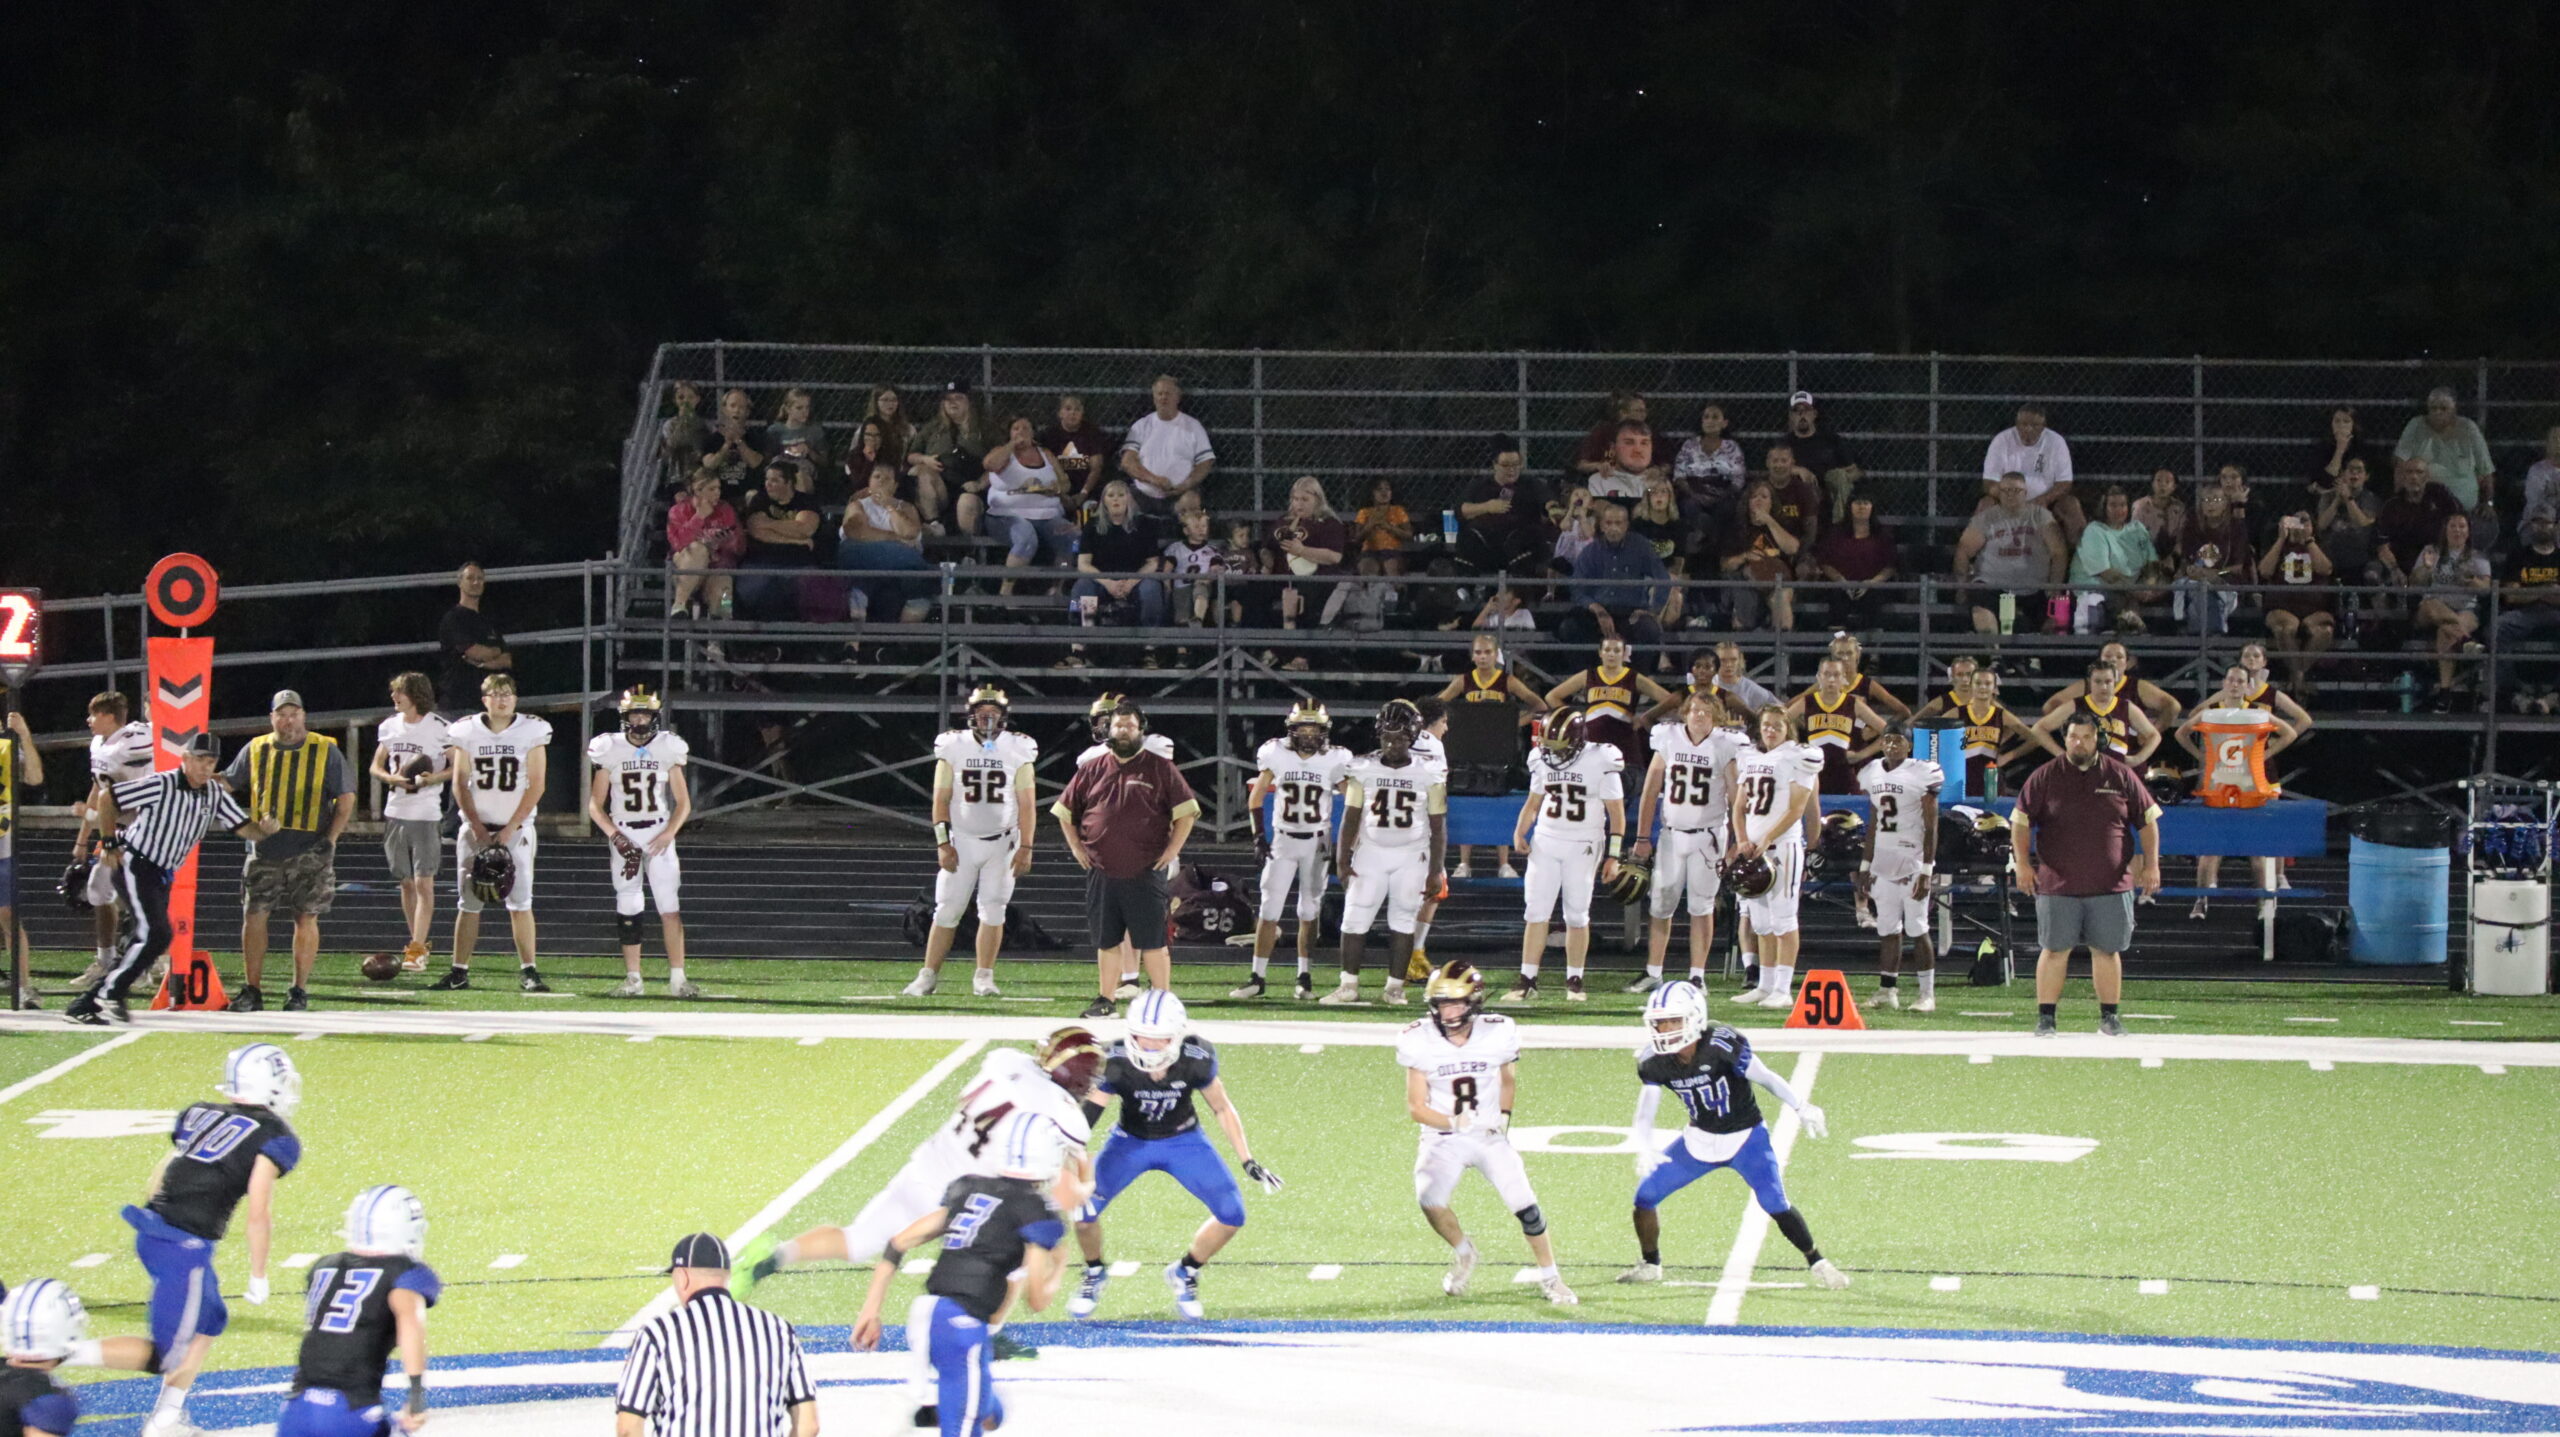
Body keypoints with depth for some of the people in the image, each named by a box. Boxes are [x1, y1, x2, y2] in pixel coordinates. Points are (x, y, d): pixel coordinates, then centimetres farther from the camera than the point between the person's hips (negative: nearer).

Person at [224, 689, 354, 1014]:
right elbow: (227, 784, 23)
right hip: (265, 850, 2)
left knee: (306, 919, -1)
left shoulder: (325, 751, 4)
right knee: (253, 915, -3)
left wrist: (331, 839, -7)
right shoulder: (255, 750, 10)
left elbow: (346, 798, 4)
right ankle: (251, 991, 4)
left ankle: (299, 991, 9)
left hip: (309, 852, -2)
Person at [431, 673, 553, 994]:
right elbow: (460, 784, 2)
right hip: (475, 826, 1)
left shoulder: (531, 732, -3)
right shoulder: (467, 732, 1)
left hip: (515, 828, -1)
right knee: (468, 903, 1)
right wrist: (477, 828, -7)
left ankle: (527, 972, -2)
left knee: (520, 902, -6)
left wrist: (510, 829, -11)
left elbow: (535, 785, -4)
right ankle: (459, 972, 4)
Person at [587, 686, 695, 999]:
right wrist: (616, 838, -11)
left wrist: (667, 835, -10)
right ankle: (633, 979, 8)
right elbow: (595, 805, 3)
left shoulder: (667, 749, 3)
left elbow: (683, 803, 7)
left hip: (659, 835, 0)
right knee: (627, 911, 1)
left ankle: (677, 979, -11)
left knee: (670, 908, -10)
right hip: (623, 834, 0)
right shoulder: (611, 750, 1)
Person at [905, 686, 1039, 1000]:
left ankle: (983, 978, 6)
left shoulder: (1018, 750, -1)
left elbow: (1027, 803, -1)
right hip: (962, 841, 0)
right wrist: (943, 843, -6)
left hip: (1002, 842, 0)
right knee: (947, 911, -2)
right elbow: (941, 798, 1)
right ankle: (927, 977, 1)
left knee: (993, 911, -1)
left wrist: (1026, 847, -7)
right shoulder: (954, 747, -1)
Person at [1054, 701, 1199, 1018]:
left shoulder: (1160, 769, 1)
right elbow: (1065, 812, 19)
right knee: (1106, 940, 9)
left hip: (1146, 873, -3)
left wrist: (1172, 850, -6)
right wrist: (1076, 846, 9)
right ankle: (1106, 1000, 17)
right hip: (1101, 873, 4)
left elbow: (1186, 812, 1)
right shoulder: (1093, 769, 11)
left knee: (1152, 941, -3)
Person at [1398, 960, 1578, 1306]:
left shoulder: (1497, 1034, -10)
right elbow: (1416, 1106, -9)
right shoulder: (1420, 1041, -12)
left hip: (1490, 1135, 1)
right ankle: (1462, 1254, 7)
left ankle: (1550, 1278, 13)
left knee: (1524, 1205, -9)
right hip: (1444, 1139, -1)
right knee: (1429, 1199, -24)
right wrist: (1454, 1123, -25)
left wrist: (1503, 1118, -5)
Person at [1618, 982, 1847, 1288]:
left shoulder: (1722, 1046, -27)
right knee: (1645, 1195, 0)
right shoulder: (1655, 1062, -13)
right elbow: (1645, 1112, -8)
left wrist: (1802, 1108, -21)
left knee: (1775, 1204, -18)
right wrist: (1645, 1151, -25)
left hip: (1744, 1137, -5)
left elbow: (1766, 1077, -17)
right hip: (1699, 1140, 5)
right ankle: (1650, 1265, 23)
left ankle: (1817, 1263, 4)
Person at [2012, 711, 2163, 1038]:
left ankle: (2109, 1016, 15)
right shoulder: (2045, 777, 4)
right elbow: (2020, 821, 5)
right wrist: (2022, 863, -6)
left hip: (2111, 885, 1)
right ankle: (2046, 1017, 7)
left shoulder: (2121, 775, 7)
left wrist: (2150, 864, 4)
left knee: (2107, 950, 5)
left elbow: (2147, 821, 11)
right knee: (2055, 950, 0)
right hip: (2057, 885, -1)